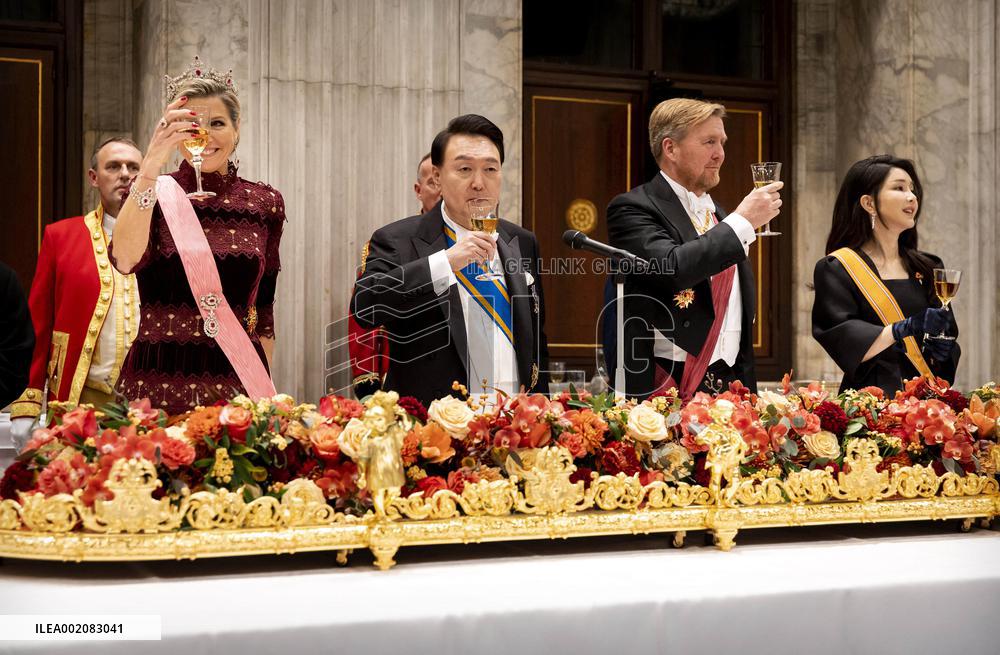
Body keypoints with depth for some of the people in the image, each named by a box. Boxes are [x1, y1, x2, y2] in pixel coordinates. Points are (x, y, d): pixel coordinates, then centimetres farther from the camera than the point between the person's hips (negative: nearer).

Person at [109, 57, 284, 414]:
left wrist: (266, 387, 15)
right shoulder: (155, 192, 0)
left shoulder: (264, 204, 8)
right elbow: (126, 260, -21)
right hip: (158, 381, -2)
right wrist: (150, 167, -30)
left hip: (238, 381, 2)